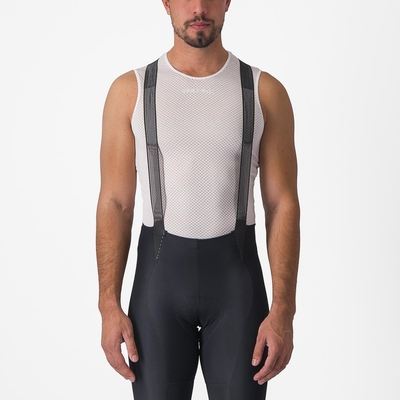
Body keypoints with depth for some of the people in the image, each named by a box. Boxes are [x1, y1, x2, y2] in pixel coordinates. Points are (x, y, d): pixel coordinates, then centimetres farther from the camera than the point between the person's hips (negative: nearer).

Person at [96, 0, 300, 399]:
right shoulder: (130, 90, -1)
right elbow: (115, 203, -1)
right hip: (159, 272, 0)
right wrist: (109, 305, -8)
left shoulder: (265, 92, -1)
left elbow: (283, 204, -3)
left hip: (237, 275, 0)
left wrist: (283, 310, -11)